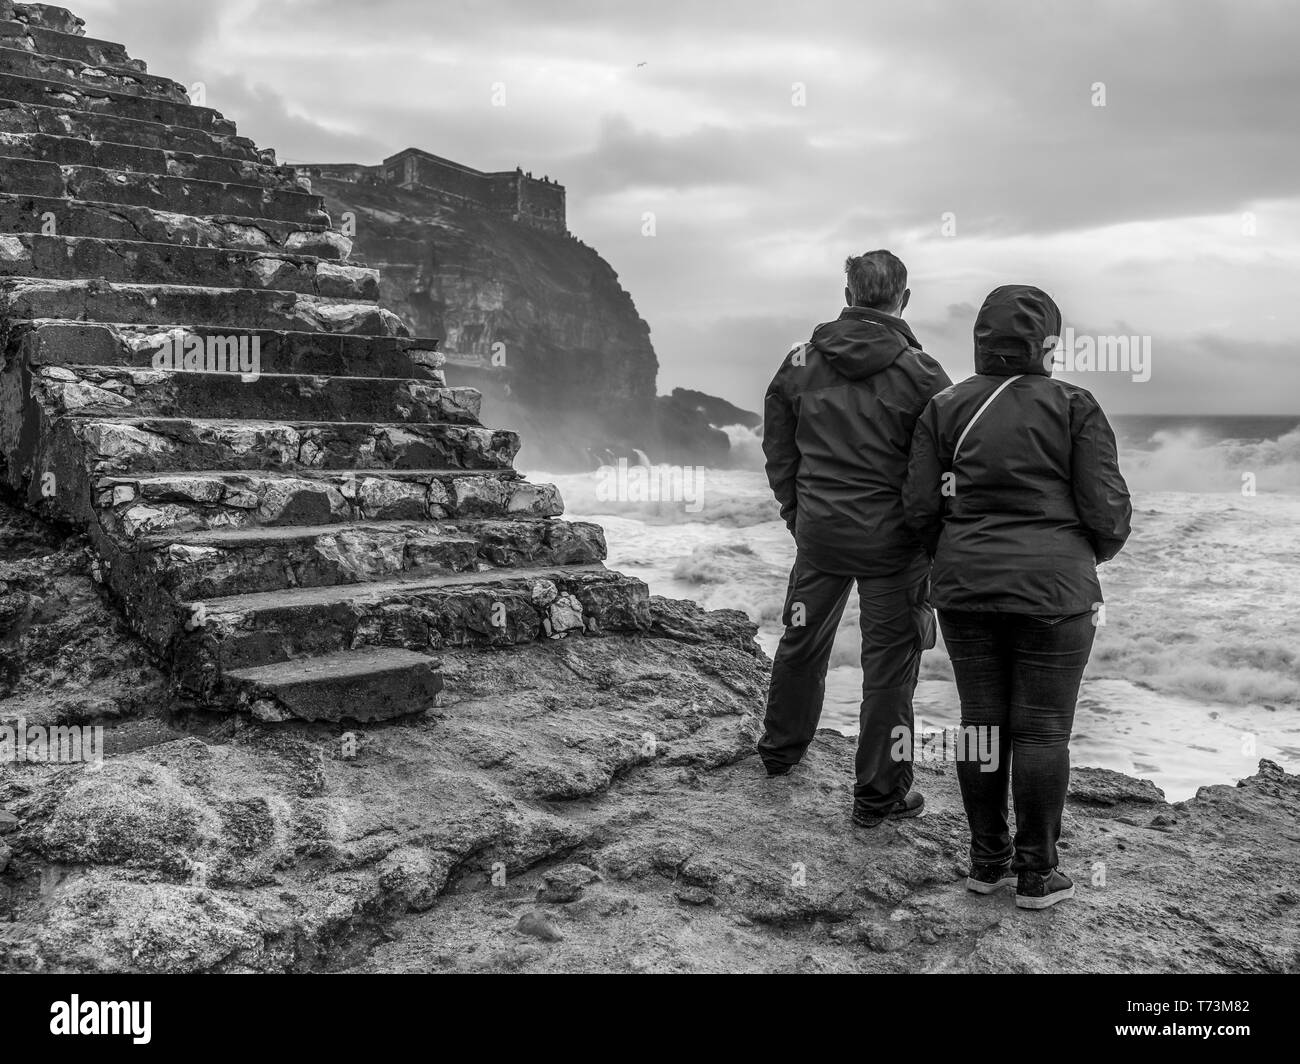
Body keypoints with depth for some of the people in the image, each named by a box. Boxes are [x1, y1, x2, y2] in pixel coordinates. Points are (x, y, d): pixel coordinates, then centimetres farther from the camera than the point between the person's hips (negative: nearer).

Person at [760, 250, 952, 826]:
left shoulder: (800, 362, 1)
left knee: (801, 642, 22)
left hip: (818, 530, 4)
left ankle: (780, 751, 41)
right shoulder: (919, 373, -12)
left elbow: (777, 449, 8)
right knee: (888, 664, 6)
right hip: (893, 540, -4)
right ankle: (879, 795, 15)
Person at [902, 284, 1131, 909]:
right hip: (1052, 589, -3)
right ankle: (1035, 874, 14)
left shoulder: (944, 408, 3)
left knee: (982, 721, 12)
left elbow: (919, 507, 2)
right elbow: (1106, 506, -7)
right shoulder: (1073, 408, -6)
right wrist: (1100, 550, 14)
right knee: (1043, 730, 5)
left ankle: (987, 862, 22)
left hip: (965, 589, 4)